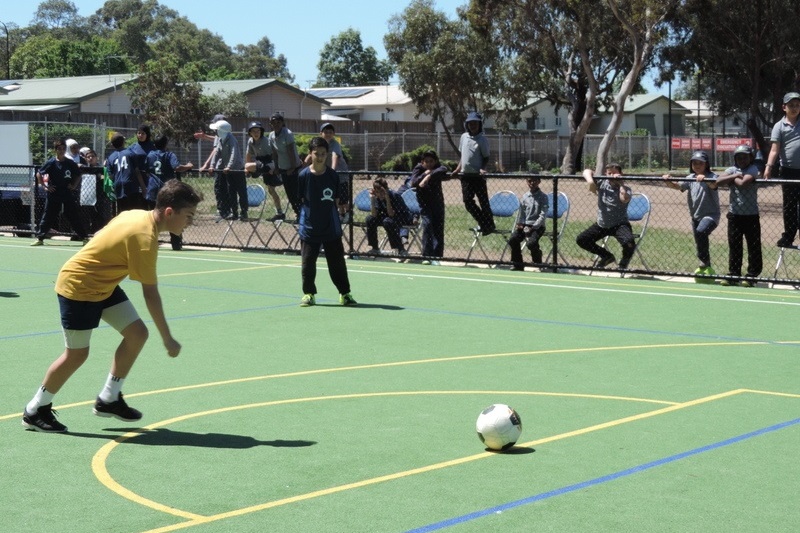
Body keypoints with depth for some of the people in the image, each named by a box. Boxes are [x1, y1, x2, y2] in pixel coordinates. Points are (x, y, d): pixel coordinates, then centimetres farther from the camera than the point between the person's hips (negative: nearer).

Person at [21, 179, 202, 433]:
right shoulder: (144, 238, -30)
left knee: (137, 333, 2)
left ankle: (108, 399, 15)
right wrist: (167, 339, -21)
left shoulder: (138, 215, -3)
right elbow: (151, 295, -27)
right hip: (78, 287, -9)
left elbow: (103, 237, 12)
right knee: (77, 354, 0)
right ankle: (35, 411, 18)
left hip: (102, 283, 9)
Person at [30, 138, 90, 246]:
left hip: (67, 194, 1)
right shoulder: (51, 163, -4)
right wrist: (45, 186, -4)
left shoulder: (71, 163, 1)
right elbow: (39, 174, 1)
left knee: (74, 216, 3)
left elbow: (78, 175, 16)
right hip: (53, 194, -1)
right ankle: (39, 238, 10)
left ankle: (84, 237, 7)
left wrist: (74, 185, 2)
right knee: (48, 216, 3)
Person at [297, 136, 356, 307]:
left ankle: (345, 293, 16)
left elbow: (336, 199, 8)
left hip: (332, 228, 1)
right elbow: (301, 200, 2)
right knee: (308, 262, 3)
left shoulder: (332, 175, -1)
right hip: (309, 227, -1)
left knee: (337, 262, 6)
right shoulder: (304, 175, -5)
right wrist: (310, 216, -2)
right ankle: (309, 293, 16)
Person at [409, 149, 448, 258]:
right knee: (427, 225, -19)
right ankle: (427, 255, -16)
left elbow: (443, 169, -32)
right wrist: (425, 174, -29)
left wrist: (429, 176, -43)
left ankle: (438, 256, 14)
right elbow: (413, 183, -22)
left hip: (437, 203, 2)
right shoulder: (418, 169, -7)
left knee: (439, 229, 3)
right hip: (424, 203, -2)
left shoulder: (438, 168, -6)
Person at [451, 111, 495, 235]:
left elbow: (486, 158, -4)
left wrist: (482, 169, -20)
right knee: (468, 201, 5)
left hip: (478, 176, -6)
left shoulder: (483, 140, -7)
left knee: (483, 202, -2)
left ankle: (489, 225, 7)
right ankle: (483, 223, 15)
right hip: (465, 175, 6)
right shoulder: (464, 137, 10)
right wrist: (458, 168, 10)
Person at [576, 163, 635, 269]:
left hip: (620, 224, -5)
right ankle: (607, 256, 24)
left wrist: (620, 183, -28)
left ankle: (623, 265, 3)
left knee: (629, 243, -33)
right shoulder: (601, 183, -3)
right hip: (601, 225, 5)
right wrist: (590, 181, -25)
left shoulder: (625, 188, -12)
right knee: (581, 240, 3)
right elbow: (587, 171, -5)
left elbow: (624, 199, -35)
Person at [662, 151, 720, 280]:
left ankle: (705, 263, -21)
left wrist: (705, 179, -50)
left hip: (711, 215, -7)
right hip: (696, 216, 7)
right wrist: (668, 181, -25)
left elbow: (713, 185, -30)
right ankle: (707, 269, 30)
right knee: (699, 244, 13)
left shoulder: (711, 177, -8)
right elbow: (678, 186, -5)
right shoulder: (690, 178, 8)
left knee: (701, 231, -33)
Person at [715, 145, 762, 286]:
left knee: (753, 247, 1)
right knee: (734, 247, 8)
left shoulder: (753, 169, -5)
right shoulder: (733, 170, 8)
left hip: (751, 215, -4)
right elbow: (718, 181, -8)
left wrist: (732, 179, -5)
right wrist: (735, 176, -13)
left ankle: (751, 276, 8)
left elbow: (743, 183, -22)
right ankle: (733, 275, 15)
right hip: (734, 215, 4)